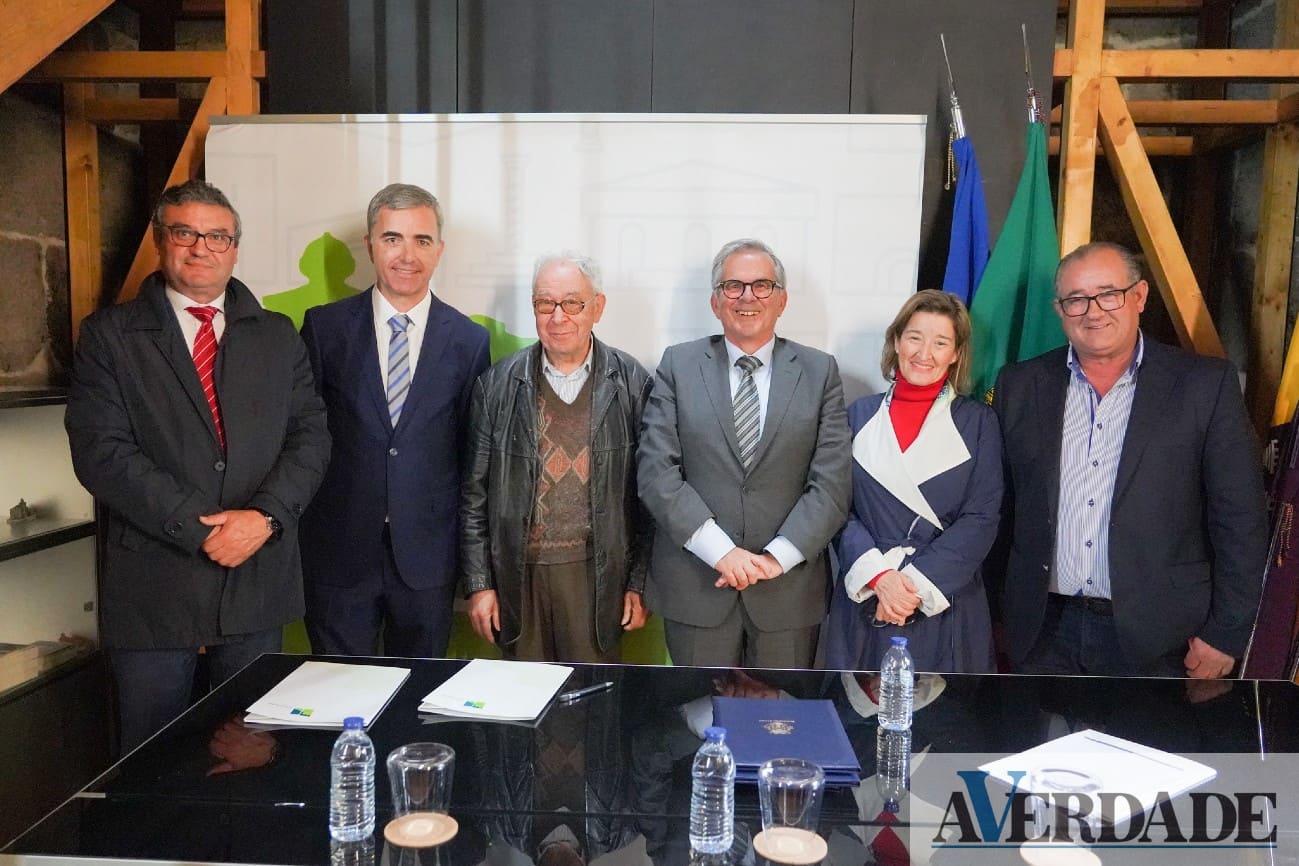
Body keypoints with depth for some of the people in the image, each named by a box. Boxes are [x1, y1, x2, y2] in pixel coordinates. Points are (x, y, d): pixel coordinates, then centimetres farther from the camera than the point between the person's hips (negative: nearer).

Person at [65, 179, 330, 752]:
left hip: (259, 577, 2)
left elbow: (311, 436, 3)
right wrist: (200, 529, -15)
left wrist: (265, 516, -14)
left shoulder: (278, 336, 10)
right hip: (153, 584, -2)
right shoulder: (108, 335, 2)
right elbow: (101, 452, -8)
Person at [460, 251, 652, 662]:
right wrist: (479, 582, 2)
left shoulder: (632, 384, -2)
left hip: (598, 575, -1)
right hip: (518, 575, 1)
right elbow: (474, 494, 4)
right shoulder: (497, 385, 0)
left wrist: (639, 584, 0)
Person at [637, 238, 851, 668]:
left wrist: (776, 557, -14)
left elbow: (831, 484, -3)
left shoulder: (819, 372, 3)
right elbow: (656, 471, -7)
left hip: (789, 588, 1)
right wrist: (720, 551, -15)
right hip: (695, 585, 0)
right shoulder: (679, 365, 2)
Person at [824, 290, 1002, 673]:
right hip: (863, 603, 1)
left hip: (945, 606, -1)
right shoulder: (861, 415, 6)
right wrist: (878, 575, -15)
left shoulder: (978, 422, 3)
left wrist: (917, 584, -15)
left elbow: (981, 519, -5)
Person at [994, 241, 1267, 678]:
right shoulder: (1020, 385, 3)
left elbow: (1240, 521, -3)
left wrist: (1226, 634, -5)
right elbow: (998, 507, 7)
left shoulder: (1206, 385, -4)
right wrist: (994, 615, 7)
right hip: (1045, 631, 2)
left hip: (1156, 637, -2)